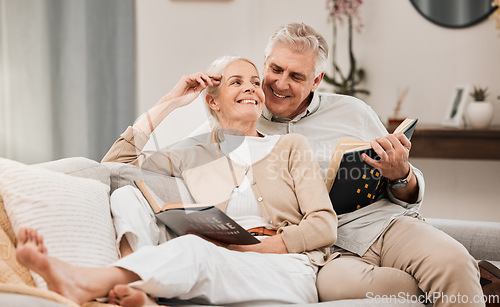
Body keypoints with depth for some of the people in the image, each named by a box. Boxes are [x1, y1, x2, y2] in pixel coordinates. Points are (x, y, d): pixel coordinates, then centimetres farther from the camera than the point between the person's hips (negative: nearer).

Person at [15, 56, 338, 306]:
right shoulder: (194, 158, 22)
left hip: (288, 272, -2)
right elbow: (115, 163, 13)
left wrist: (252, 248, -6)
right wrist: (167, 104, 15)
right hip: (222, 273, 3)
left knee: (193, 247, -37)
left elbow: (324, 226, 8)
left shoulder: (291, 146, 18)